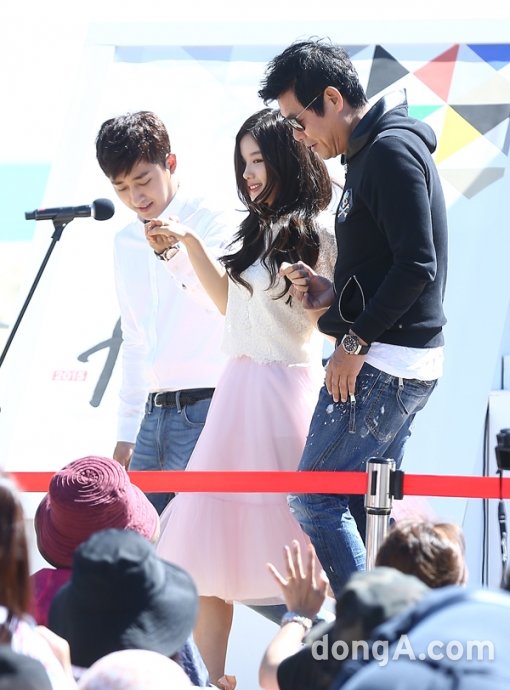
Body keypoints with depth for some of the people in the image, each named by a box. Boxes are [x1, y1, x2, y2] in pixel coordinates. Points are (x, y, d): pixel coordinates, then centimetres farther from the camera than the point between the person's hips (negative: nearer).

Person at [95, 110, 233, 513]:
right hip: (152, 412, 7)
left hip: (202, 408, -7)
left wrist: (178, 256, -35)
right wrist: (127, 432, 21)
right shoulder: (126, 243, 17)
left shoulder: (208, 219, -3)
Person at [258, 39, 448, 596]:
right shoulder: (370, 153, 17)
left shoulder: (391, 150, -14)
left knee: (315, 500, -8)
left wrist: (354, 340, -17)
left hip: (382, 362, -10)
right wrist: (333, 295, 8)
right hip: (406, 363, 10)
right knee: (365, 509, 11)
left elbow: (416, 264, -21)